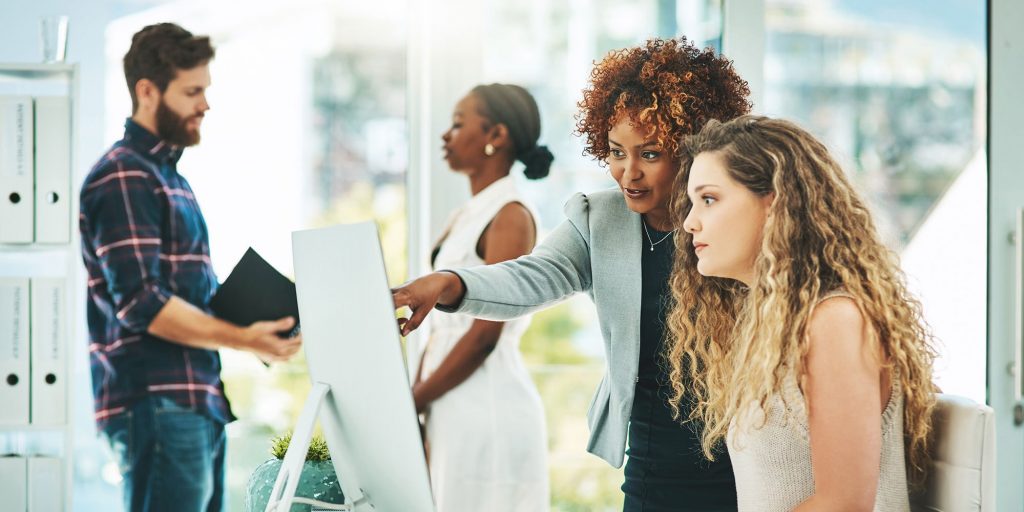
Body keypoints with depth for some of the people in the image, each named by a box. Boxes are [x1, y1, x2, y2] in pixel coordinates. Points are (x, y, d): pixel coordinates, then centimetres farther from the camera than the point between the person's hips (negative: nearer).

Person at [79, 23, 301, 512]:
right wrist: (241, 339, -22)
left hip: (197, 400, 10)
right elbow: (141, 303, -19)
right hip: (156, 404, -10)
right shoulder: (122, 178, -10)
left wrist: (255, 319, 10)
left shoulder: (168, 176, 21)